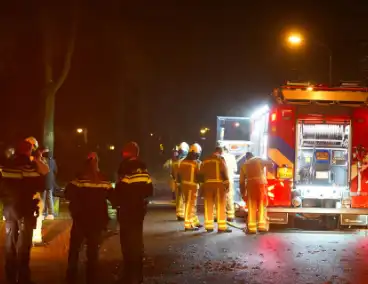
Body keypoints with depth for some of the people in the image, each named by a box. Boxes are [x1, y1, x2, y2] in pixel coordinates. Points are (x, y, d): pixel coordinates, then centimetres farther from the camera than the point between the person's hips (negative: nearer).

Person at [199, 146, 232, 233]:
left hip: (208, 184, 5)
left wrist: (202, 185, 15)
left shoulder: (205, 160, 15)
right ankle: (222, 227, -5)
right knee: (221, 205, -3)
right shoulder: (220, 159, -2)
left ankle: (209, 226, 9)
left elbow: (201, 174, 12)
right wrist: (227, 184, -7)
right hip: (219, 184, -5)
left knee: (209, 206, 8)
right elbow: (224, 172, -10)